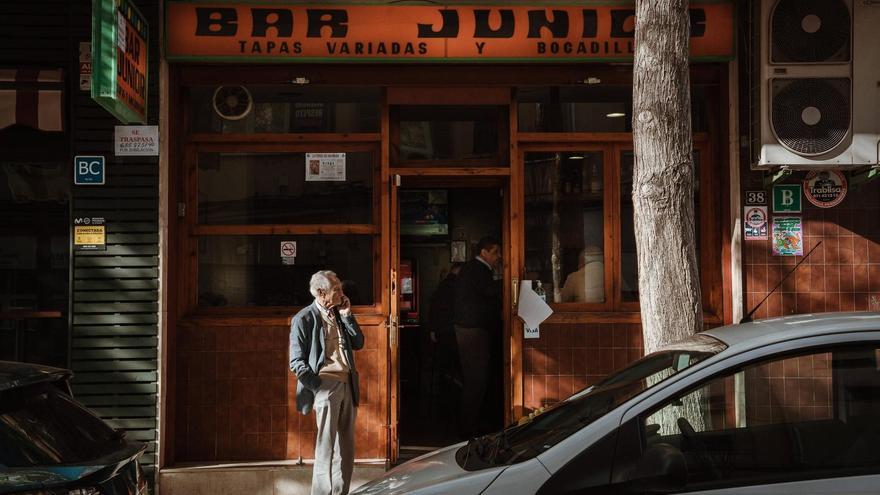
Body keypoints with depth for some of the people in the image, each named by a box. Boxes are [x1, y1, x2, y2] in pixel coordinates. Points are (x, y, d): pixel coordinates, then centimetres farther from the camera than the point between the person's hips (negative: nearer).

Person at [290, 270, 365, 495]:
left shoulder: (339, 314, 14)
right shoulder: (304, 319, -6)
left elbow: (358, 343, 13)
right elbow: (297, 362, -8)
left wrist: (347, 315, 3)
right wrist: (318, 387, -13)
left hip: (347, 384, 7)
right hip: (326, 385, -7)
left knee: (346, 448, 10)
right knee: (326, 446, -7)